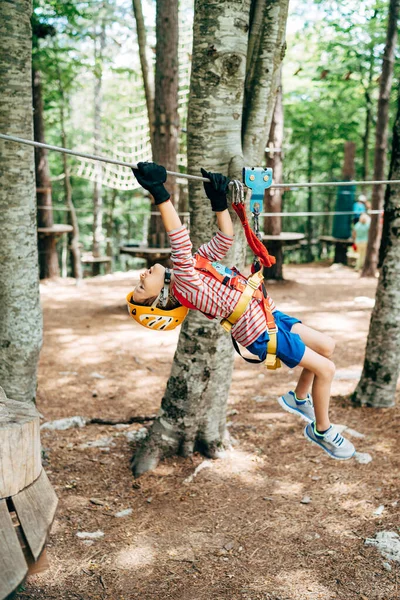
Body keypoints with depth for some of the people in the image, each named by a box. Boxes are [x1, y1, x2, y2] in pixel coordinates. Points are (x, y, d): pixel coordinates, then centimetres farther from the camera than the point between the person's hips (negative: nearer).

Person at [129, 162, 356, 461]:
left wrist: (219, 199, -3)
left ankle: (299, 398, 37)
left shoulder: (193, 263, 3)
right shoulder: (183, 285, -22)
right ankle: (322, 430, 17)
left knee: (327, 345, 17)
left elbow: (225, 238, 7)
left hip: (268, 314, 9)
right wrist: (160, 193, -47)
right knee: (325, 368, -5)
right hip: (261, 332, -9)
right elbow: (180, 243, -38)